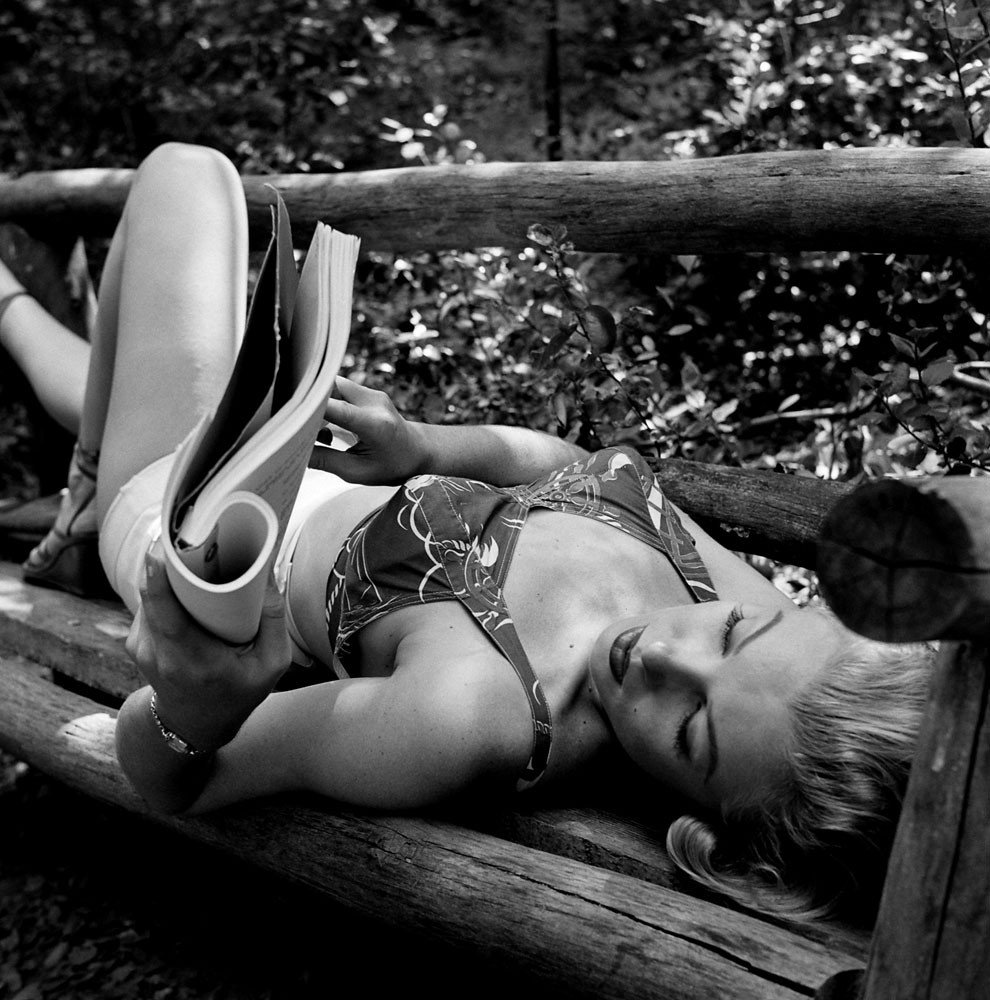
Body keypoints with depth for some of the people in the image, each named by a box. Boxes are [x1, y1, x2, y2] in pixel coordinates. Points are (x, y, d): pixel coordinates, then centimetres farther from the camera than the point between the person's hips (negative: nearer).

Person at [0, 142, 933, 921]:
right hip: (324, 477, 6)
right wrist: (424, 447, -19)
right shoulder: (734, 588, -28)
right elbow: (565, 460, -5)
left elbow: (166, 779, -37)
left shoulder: (468, 720, -49)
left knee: (185, 170, 13)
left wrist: (191, 713, -60)